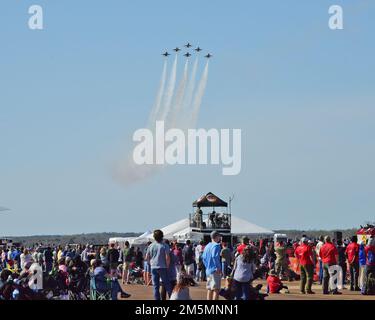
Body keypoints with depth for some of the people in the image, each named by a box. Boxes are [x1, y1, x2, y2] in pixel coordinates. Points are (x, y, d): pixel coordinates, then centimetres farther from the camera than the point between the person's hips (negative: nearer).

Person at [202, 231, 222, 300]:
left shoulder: (207, 246, 14)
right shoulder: (216, 246, -13)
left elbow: (203, 257, 17)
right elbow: (214, 257, -25)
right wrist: (218, 267, -20)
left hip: (208, 270, 9)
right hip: (215, 271, -9)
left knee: (209, 289, 13)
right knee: (216, 289, -7)